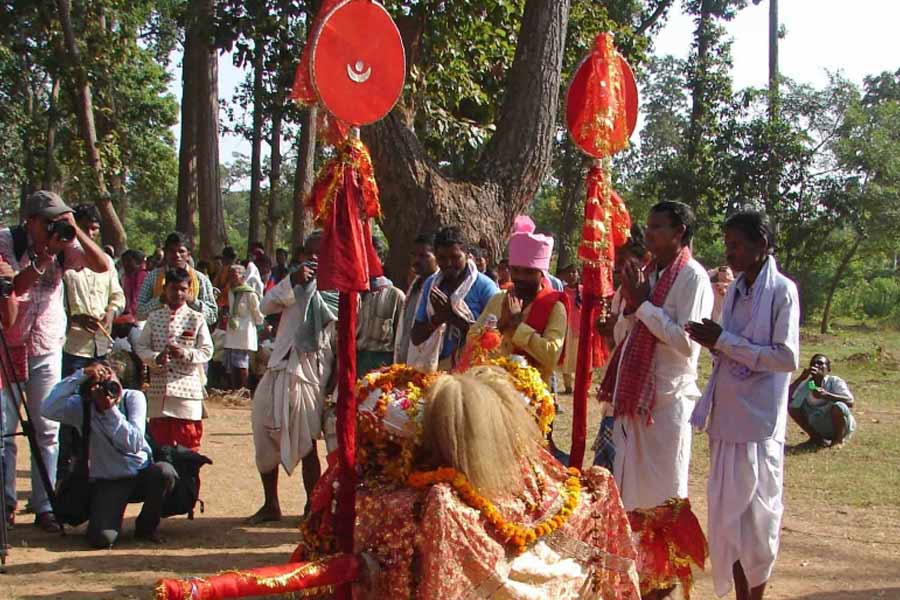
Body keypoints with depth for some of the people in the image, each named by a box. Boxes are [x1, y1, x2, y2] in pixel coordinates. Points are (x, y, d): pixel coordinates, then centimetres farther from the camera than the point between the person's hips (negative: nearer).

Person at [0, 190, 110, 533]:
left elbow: (103, 266, -11)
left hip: (47, 349, 3)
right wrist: (45, 256, -24)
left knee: (47, 430, 1)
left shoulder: (64, 244, 0)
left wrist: (76, 232, -19)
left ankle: (44, 506, 5)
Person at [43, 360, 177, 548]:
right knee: (102, 539, -25)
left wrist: (112, 409, -27)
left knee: (164, 471, -34)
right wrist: (80, 375, -31)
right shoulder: (80, 407, -8)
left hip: (140, 474, 1)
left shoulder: (133, 398, -9)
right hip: (105, 483, -1)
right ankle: (114, 519, 17)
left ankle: (146, 526, -4)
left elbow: (134, 444, -21)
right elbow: (49, 410, -30)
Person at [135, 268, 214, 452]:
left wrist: (185, 353, -20)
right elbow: (140, 346, 5)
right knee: (159, 441, 10)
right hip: (159, 388, 2)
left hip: (187, 388, -2)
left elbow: (207, 352, -3)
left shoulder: (196, 319, 1)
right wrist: (156, 358, -14)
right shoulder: (154, 317, 8)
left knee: (188, 443, 1)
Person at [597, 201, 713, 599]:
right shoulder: (649, 274, 12)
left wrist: (643, 304, -15)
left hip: (668, 398, -8)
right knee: (635, 488, 14)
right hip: (635, 395, 8)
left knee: (664, 491, 2)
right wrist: (630, 304, 1)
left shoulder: (692, 277, -11)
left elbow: (686, 341, -20)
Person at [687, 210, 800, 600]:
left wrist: (724, 341, -16)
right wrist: (715, 344, -1)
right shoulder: (734, 291, 11)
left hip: (758, 422, -7)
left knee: (756, 518, 3)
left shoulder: (782, 291, -9)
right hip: (727, 420, 7)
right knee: (728, 516, 10)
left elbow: (787, 358, -16)